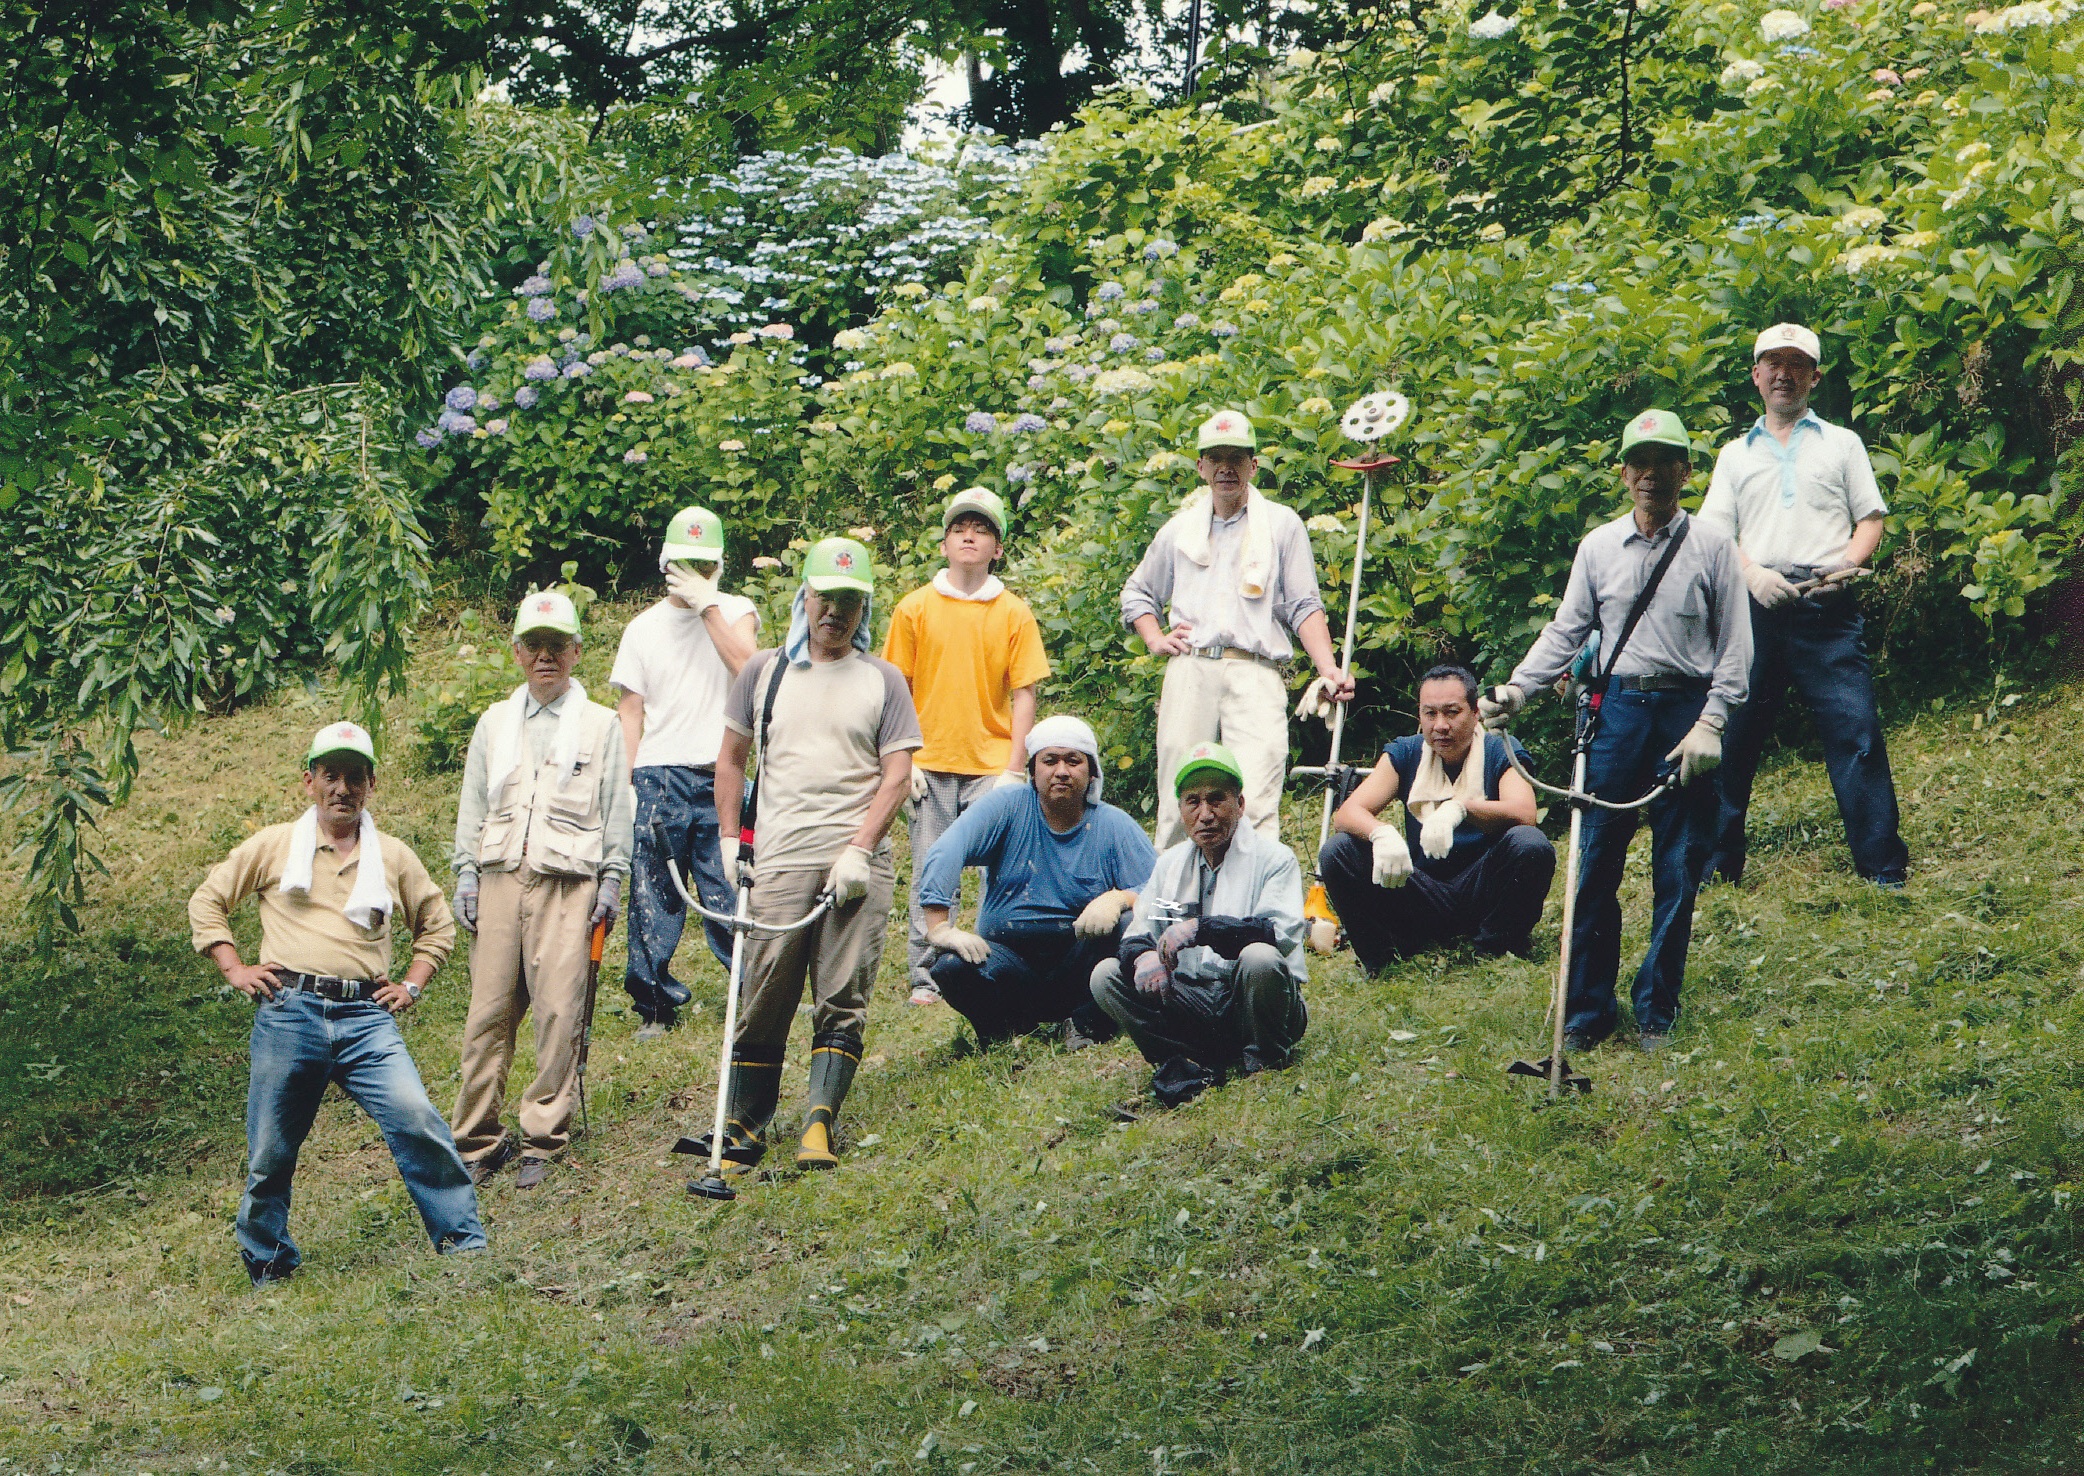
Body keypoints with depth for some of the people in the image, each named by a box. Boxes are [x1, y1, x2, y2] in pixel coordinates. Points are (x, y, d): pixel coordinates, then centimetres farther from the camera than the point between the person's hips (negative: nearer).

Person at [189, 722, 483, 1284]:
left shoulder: (394, 857, 16)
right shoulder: (272, 847, 11)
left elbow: (437, 925, 28)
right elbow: (206, 902, 17)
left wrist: (411, 985, 15)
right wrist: (234, 970, 7)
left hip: (367, 1017, 1)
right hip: (289, 1011, 0)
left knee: (415, 1119, -17)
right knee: (271, 1149, 3)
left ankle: (464, 1240, -10)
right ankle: (265, 1261, 22)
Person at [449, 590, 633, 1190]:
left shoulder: (601, 724, 10)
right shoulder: (494, 723, 18)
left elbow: (617, 809, 9)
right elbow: (472, 805, 19)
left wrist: (611, 880, 1)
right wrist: (465, 875, 11)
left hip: (568, 882, -2)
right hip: (500, 877, 3)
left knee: (559, 1011, -10)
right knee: (489, 1011, -2)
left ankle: (544, 1141, -4)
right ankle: (479, 1140, 5)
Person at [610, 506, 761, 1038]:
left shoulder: (735, 612, 7)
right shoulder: (644, 629, 11)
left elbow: (747, 667, -14)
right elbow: (630, 713, 9)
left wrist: (707, 605, -13)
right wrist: (623, 786, 1)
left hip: (720, 778, -1)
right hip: (659, 777, 1)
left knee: (729, 895, -4)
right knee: (653, 897, -1)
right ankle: (656, 1003, 7)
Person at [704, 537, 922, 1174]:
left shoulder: (882, 680, 9)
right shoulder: (764, 672, 14)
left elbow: (898, 774, 2)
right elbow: (731, 759, 19)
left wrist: (858, 850, -10)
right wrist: (729, 840, 9)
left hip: (858, 862, -1)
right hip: (779, 859, 1)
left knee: (842, 1002, -7)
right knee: (763, 1001, -2)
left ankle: (820, 1124, -12)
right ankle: (742, 1133, 3)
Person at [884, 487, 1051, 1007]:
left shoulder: (1014, 613, 5)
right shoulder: (915, 609, 6)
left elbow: (1023, 694, 4)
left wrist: (1015, 768, -4)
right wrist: (904, 760, -1)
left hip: (991, 765, 0)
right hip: (931, 766, 0)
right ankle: (926, 979, 8)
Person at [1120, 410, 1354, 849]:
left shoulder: (1282, 524, 13)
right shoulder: (1180, 529, 21)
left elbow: (1304, 607, 8)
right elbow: (1137, 593, 32)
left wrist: (1328, 668, -7)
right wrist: (1156, 640, 13)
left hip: (1255, 673, -3)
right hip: (1189, 671, 3)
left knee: (1255, 808, -18)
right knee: (1177, 805, -1)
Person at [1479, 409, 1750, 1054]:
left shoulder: (1711, 548, 3)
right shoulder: (1598, 547, 9)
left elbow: (1734, 644, 2)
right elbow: (1566, 631, 11)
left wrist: (1710, 723, -7)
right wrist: (1516, 688, -2)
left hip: (1687, 710, -2)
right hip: (1619, 708, 2)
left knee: (1677, 872, 1)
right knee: (1596, 864, -1)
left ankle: (1657, 1013, 11)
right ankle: (1586, 1010, 7)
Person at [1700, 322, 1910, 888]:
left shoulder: (1840, 443, 18)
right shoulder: (1736, 454, 20)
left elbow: (1871, 518, 13)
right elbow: (1714, 534, 11)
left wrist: (1847, 565, -7)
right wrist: (1753, 574, -8)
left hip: (1826, 607, -2)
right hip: (1756, 604, 2)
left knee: (1855, 730, -11)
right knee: (1733, 734, 0)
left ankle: (1883, 864, -10)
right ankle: (1717, 862, 10)